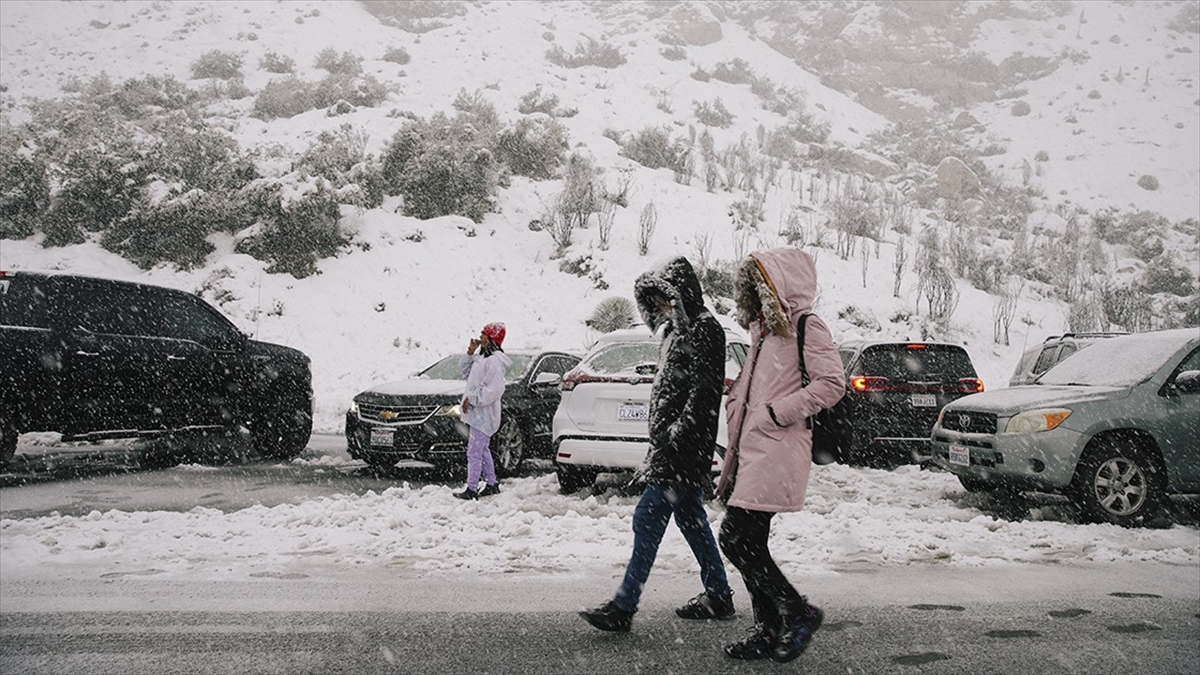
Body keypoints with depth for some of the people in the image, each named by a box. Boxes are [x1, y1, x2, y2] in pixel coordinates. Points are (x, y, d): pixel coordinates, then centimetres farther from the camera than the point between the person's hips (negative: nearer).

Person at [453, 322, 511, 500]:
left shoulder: (494, 360, -18)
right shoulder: (482, 358, 14)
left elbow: (494, 390, -25)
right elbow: (466, 373, 24)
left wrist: (472, 400, -21)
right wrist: (470, 353, 9)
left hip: (483, 415, -10)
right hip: (478, 413, 10)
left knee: (474, 452, -7)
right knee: (483, 450, 18)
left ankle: (471, 490, -2)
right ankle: (491, 485, 27)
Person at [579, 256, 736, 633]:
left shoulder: (703, 329, -12)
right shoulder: (680, 330, 19)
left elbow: (704, 390, -20)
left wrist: (678, 434, -23)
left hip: (681, 448, -11)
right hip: (673, 446, 11)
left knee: (648, 519, -11)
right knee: (690, 516, 15)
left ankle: (624, 607, -10)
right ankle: (719, 595, 24)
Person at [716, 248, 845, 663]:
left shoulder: (806, 327, -6)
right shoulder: (765, 330, 21)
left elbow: (831, 384, -17)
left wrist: (778, 412, -16)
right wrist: (737, 418, 16)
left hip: (777, 453, -9)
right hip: (750, 450, 9)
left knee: (736, 538, -13)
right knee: (747, 542, 9)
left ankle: (798, 614, 2)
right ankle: (769, 631, 18)